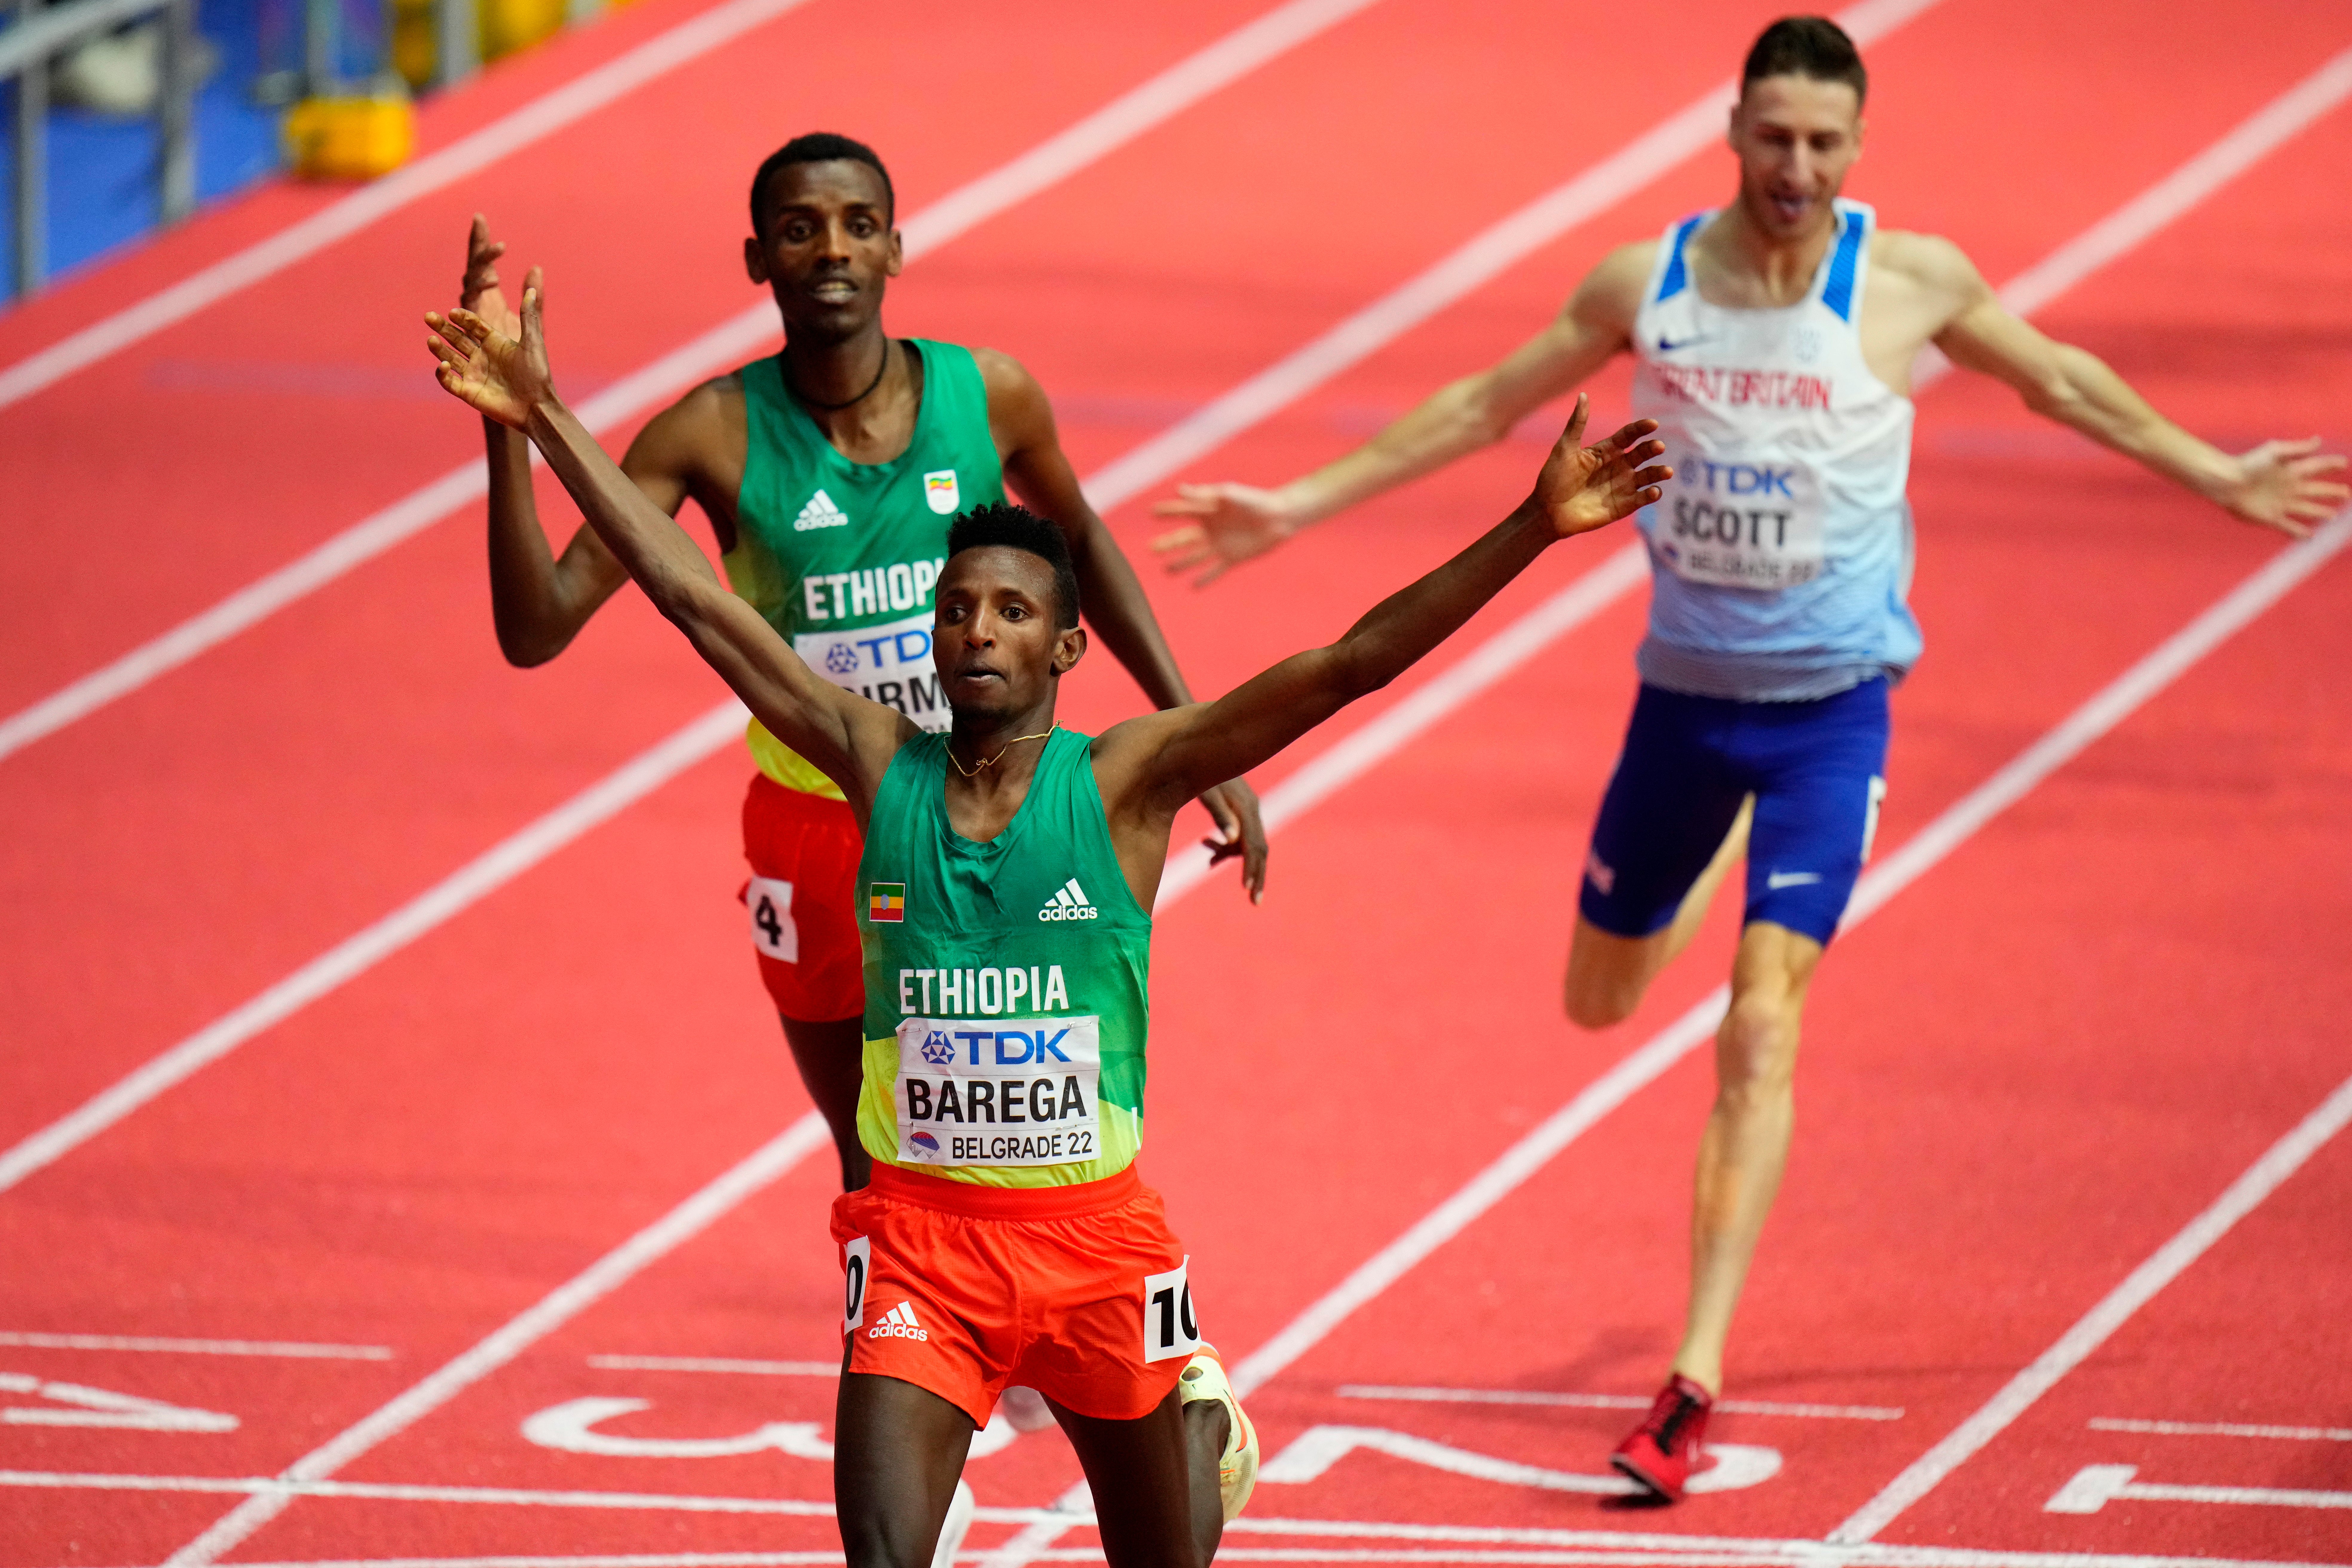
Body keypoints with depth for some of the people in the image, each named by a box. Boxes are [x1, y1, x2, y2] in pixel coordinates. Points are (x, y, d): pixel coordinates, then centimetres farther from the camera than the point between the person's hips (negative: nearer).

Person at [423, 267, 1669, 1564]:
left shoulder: (1124, 781, -5)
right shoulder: (880, 767, 0)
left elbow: (1350, 663, -13)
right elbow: (691, 596, -1)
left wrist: (1533, 528, -22)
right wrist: (545, 419, -4)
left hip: (1094, 1229, 0)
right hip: (918, 1228, 0)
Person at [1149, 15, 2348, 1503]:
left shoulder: (1909, 281, -10)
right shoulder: (1645, 285, -6)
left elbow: (2057, 377, 9)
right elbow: (1487, 406, 7)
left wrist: (2215, 474, 16)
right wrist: (1300, 507, 6)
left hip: (1833, 705, -3)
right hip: (1684, 691, 3)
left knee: (1761, 1031, -15)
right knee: (1602, 998, 18)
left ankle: (1696, 1379, -17)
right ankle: (1723, 853, 55)